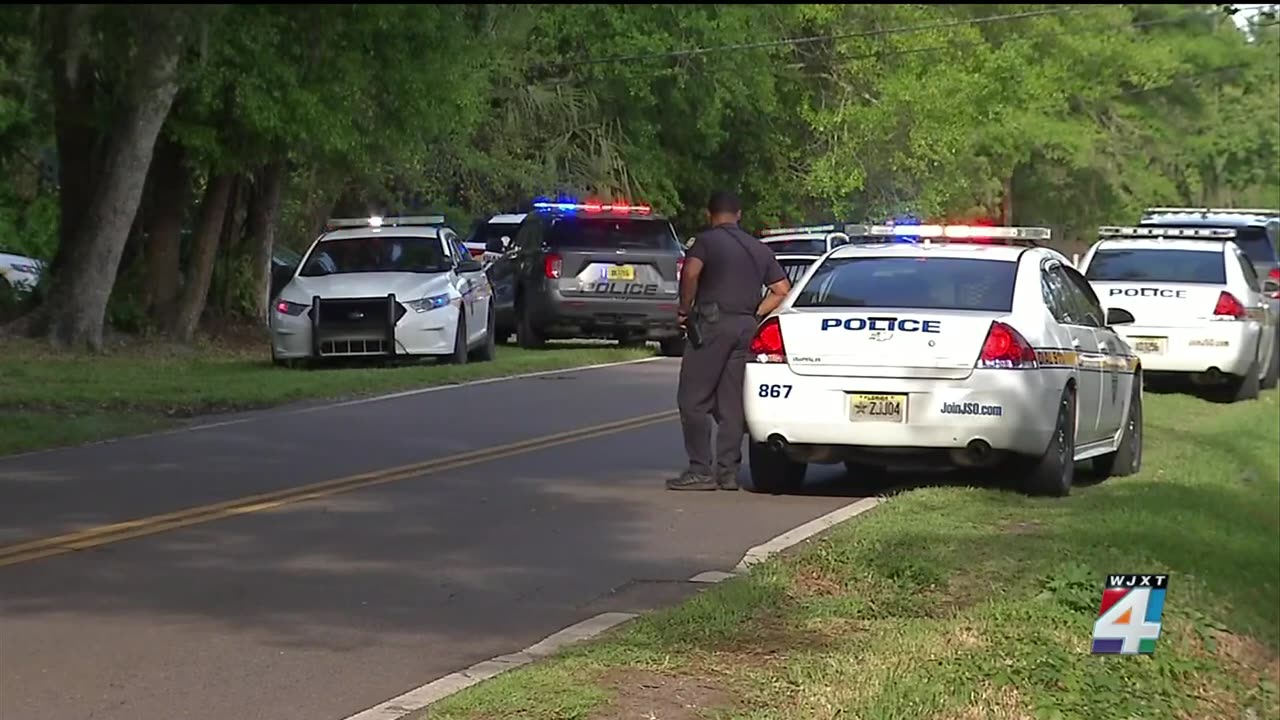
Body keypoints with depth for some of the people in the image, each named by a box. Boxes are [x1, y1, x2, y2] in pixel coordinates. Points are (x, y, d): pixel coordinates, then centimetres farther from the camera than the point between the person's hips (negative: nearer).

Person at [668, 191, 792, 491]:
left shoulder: (706, 241, -2)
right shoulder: (759, 249, 17)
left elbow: (690, 273, -21)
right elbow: (782, 290, 14)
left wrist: (684, 310, -9)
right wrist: (756, 316, 13)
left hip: (712, 323, -6)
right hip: (746, 326, 6)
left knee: (693, 400, -2)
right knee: (731, 404, 8)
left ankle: (701, 470, -7)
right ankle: (728, 471, 6)